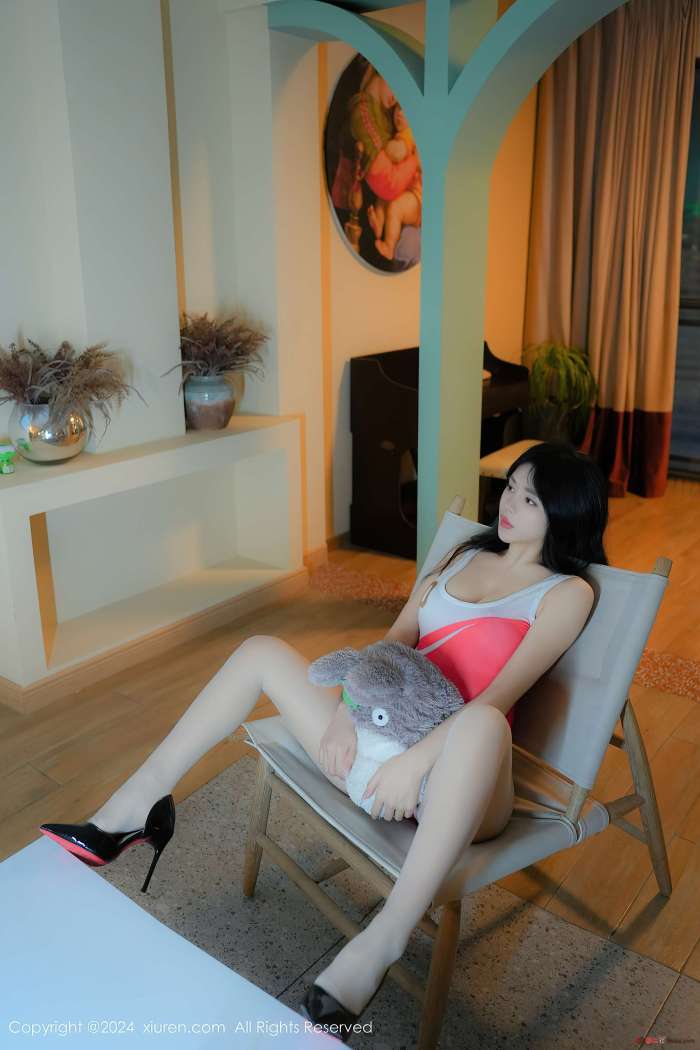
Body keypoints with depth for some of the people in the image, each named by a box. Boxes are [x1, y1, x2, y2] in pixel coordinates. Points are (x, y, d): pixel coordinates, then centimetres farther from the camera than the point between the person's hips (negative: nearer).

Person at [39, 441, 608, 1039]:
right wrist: (347, 707, -8)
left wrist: (416, 761, -23)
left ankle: (384, 939, -35)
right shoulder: (465, 557, 17)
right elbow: (392, 643, 9)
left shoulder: (567, 592, -1)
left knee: (483, 721, -42)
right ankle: (136, 806, -2)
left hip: (451, 777, -6)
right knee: (261, 651, -4)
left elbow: (499, 697, -14)